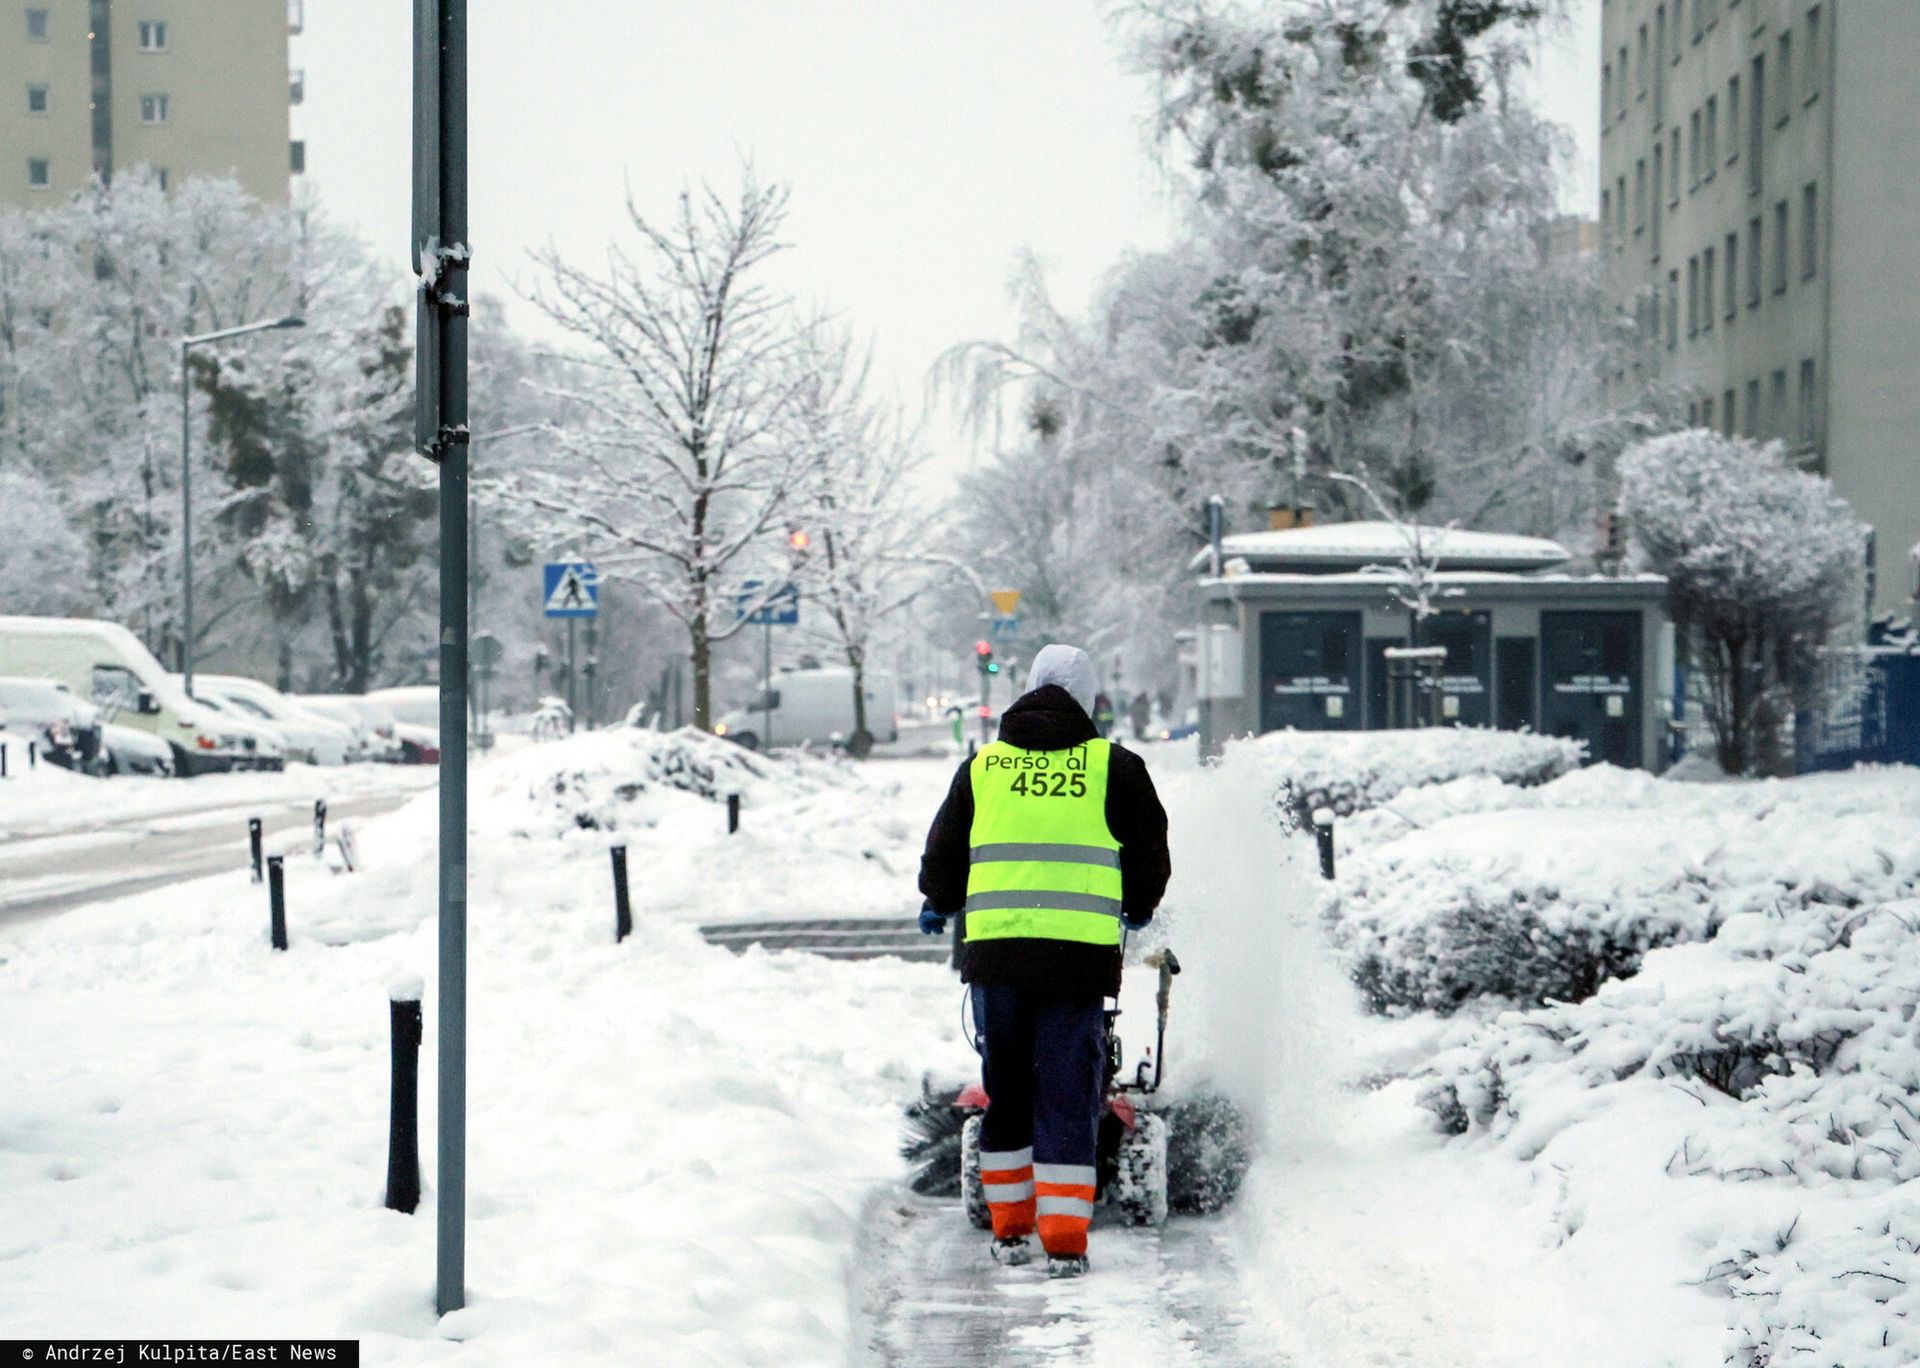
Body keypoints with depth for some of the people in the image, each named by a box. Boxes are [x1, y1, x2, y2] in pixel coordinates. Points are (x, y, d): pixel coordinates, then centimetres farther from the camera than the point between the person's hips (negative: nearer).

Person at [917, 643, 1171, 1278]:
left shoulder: (981, 767, 9)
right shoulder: (1114, 767, 4)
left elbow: (942, 856, 17)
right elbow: (1150, 854, 13)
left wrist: (940, 906, 39)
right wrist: (1136, 908, 34)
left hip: (995, 949, 2)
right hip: (1080, 955, -2)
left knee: (1005, 1088, 14)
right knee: (1069, 1094, 1)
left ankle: (1011, 1230, 19)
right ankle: (1064, 1242, -4)